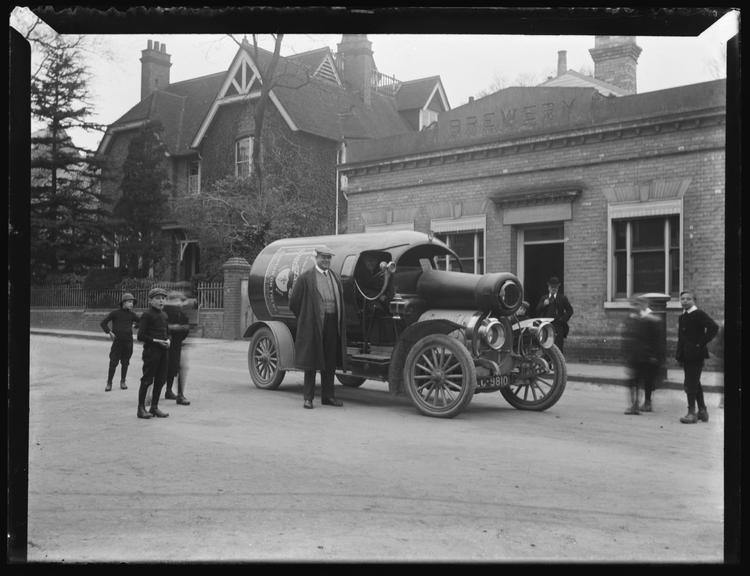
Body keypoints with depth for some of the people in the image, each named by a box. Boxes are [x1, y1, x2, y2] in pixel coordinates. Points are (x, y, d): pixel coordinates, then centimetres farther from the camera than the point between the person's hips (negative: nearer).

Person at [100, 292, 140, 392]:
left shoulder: (132, 315, 6)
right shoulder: (115, 313, -1)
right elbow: (103, 323, 1)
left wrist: (135, 325, 0)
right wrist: (109, 332, -9)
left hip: (128, 341, 3)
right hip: (117, 341, -2)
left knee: (125, 363, 9)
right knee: (113, 363, -3)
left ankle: (123, 382, 24)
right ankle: (109, 383, 8)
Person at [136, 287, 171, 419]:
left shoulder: (164, 315, 13)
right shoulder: (147, 315, -8)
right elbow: (141, 336, -10)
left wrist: (168, 340, 2)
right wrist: (156, 341, -16)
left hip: (163, 351, 7)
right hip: (151, 350, -7)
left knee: (160, 380, 10)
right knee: (147, 380, -2)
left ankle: (154, 407, 20)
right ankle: (141, 408, 6)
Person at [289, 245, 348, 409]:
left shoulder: (336, 278, 14)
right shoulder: (306, 277, -3)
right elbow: (293, 302, -1)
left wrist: (339, 320, 13)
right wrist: (305, 319, 4)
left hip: (332, 325, 5)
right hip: (313, 326, -5)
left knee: (330, 363, 9)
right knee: (311, 361, 1)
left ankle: (327, 395, 20)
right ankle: (308, 397, 8)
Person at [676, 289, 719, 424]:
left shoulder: (699, 314, -10)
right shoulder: (682, 317, 15)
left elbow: (713, 327, -23)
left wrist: (701, 343, -20)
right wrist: (679, 355, 12)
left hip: (696, 355, -8)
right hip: (686, 356, 8)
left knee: (690, 384, -9)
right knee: (695, 383, 14)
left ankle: (691, 412, -4)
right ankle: (702, 411, 23)